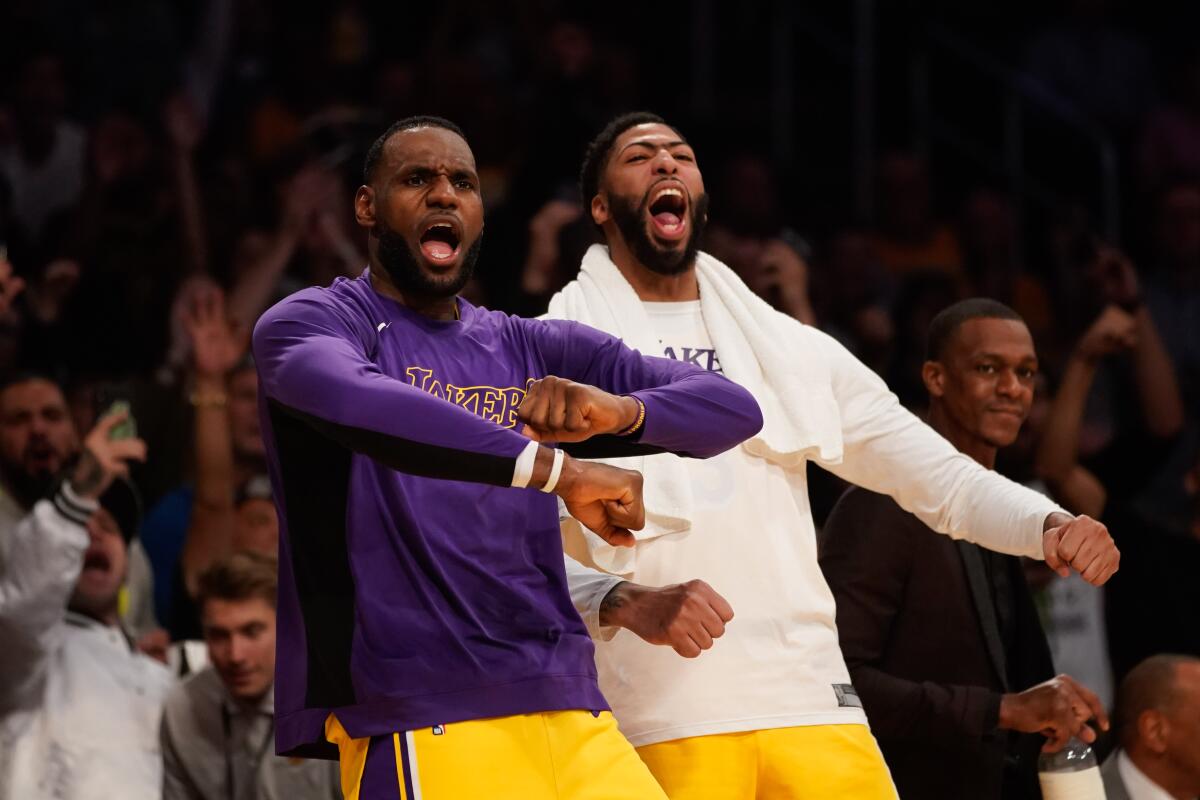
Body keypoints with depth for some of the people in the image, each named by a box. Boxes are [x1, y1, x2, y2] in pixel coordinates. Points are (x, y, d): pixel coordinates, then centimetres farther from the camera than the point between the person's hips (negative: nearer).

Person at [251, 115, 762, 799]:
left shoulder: (535, 351, 16)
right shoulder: (315, 322, 2)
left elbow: (734, 408, 8)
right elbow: (349, 398, -24)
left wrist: (621, 411, -14)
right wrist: (558, 471, -27)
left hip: (572, 719, 5)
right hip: (422, 725, -5)